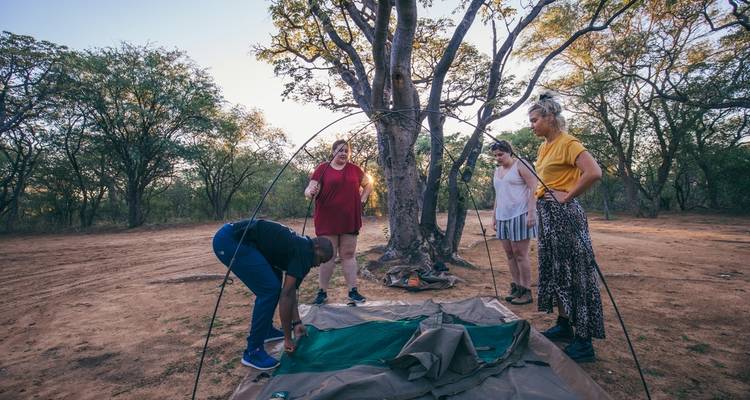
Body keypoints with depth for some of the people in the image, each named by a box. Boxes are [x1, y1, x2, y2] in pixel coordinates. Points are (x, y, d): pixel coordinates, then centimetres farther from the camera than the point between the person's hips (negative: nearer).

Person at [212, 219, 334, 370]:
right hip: (230, 240, -11)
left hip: (237, 239, 11)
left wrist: (296, 322, 21)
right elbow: (286, 295, -15)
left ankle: (266, 330, 32)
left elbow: (290, 289, 22)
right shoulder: (304, 252, -11)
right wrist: (287, 338, -7)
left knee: (272, 284, 20)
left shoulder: (298, 246, 16)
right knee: (269, 289, -10)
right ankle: (253, 352, 2)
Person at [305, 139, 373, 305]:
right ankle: (322, 291, 14)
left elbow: (368, 184, 22)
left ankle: (353, 291, 14)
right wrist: (310, 192, -31)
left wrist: (362, 199, 9)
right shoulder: (323, 168, 0)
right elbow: (311, 188, -8)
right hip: (327, 221, -2)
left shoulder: (355, 169, 9)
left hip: (350, 220, 2)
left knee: (348, 255, 8)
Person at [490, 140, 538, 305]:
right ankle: (515, 288, 17)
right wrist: (495, 216, 17)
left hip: (520, 215, -7)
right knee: (510, 254, 8)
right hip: (503, 217, 7)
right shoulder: (497, 170, 18)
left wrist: (531, 212, -18)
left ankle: (526, 291, 5)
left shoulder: (520, 165, -3)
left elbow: (534, 188, -10)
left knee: (520, 254, -5)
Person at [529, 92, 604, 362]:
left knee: (573, 272, -3)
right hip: (546, 213, 10)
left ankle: (584, 342, 7)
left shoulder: (567, 143, -12)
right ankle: (564, 326, 29)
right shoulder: (545, 146, 15)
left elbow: (593, 172, -25)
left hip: (563, 214, -9)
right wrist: (541, 207, 14)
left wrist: (567, 196, -17)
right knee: (554, 270, 15)